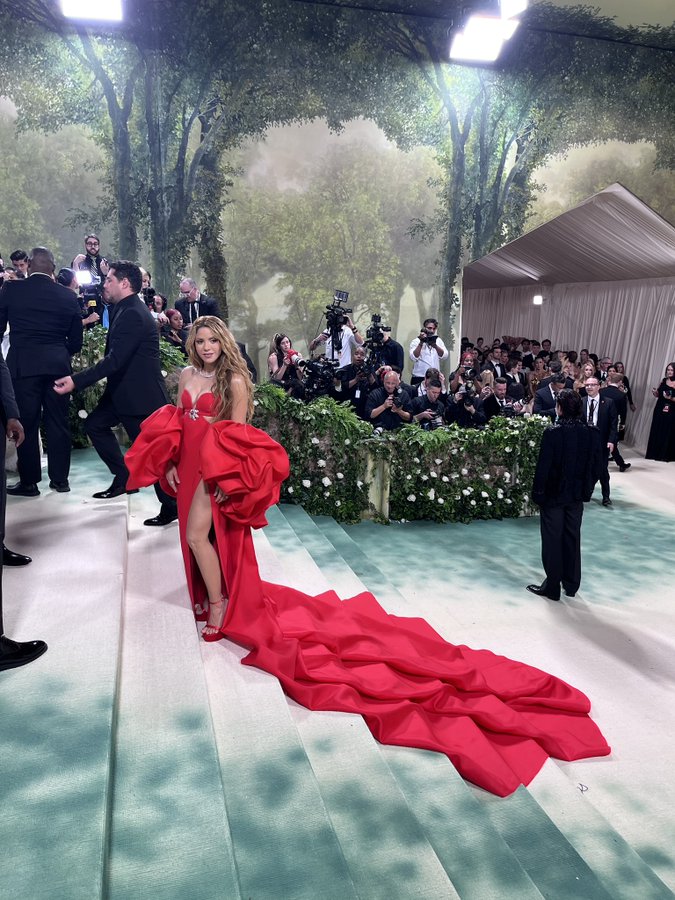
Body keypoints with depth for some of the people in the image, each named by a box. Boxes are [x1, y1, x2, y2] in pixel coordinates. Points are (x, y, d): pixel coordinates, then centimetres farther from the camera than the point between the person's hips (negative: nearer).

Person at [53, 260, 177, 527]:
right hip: (125, 390, 10)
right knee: (94, 423, 14)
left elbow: (115, 359, -27)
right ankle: (123, 477, 18)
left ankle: (171, 506, 8)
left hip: (140, 394, -10)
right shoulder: (127, 310, 11)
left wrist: (76, 381, -28)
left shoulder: (133, 314, -20)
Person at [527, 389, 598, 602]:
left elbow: (543, 465, -18)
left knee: (552, 541, 5)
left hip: (553, 494, -5)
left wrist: (537, 492, -8)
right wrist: (587, 489, 14)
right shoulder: (588, 432, -3)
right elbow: (593, 464, 4)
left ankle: (552, 587, 13)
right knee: (572, 539, 16)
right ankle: (571, 584, 27)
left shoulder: (553, 432, -19)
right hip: (577, 495, 5)